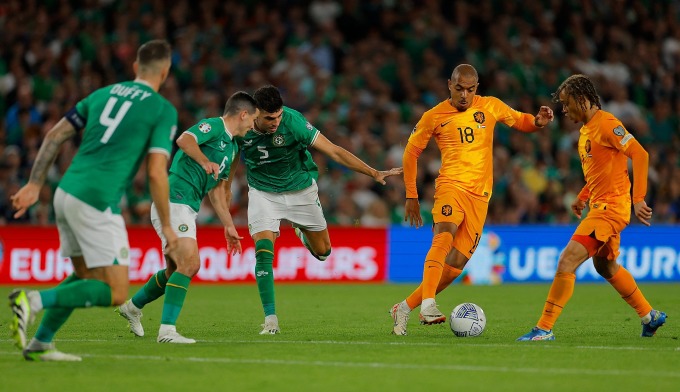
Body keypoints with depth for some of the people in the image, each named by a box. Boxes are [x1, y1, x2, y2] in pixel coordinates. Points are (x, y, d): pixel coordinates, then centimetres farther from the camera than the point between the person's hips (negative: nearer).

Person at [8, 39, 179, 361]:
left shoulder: (103, 93, 17)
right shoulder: (163, 110, -2)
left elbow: (55, 135, 15)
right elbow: (156, 173, -10)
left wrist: (35, 184, 18)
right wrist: (166, 226, -1)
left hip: (65, 193, 8)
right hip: (97, 202, -7)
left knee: (85, 276, 23)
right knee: (115, 294, -2)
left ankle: (40, 343, 17)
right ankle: (34, 300, -18)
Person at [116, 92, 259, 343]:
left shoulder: (232, 147, 22)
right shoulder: (213, 126, -7)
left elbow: (216, 190, 28)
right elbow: (184, 140, -27)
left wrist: (229, 226, 26)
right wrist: (205, 162, -33)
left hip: (186, 208, 10)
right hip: (174, 201, -10)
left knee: (177, 270, 17)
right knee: (189, 263, -20)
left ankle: (133, 306, 36)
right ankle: (167, 330, -22)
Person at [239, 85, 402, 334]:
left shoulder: (293, 122, -28)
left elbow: (333, 151, -25)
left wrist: (373, 173, -28)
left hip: (300, 190, 0)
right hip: (262, 192, 0)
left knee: (322, 251, 10)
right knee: (263, 251, -19)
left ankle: (303, 232, 48)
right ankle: (270, 319, -13)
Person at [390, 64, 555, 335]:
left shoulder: (490, 106, 9)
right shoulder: (434, 117, 4)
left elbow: (520, 121, 22)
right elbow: (411, 152, 14)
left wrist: (538, 122, -2)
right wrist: (411, 196, 12)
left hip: (480, 195, 3)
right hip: (451, 185, -3)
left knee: (455, 264, -3)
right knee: (444, 238, -32)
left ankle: (405, 308, 9)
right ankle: (428, 304, -45)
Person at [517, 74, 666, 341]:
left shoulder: (606, 124, -16)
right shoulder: (586, 129, 13)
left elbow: (640, 155, -23)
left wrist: (638, 199, -27)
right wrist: (583, 198, 16)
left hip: (610, 206, -11)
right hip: (599, 206, 11)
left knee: (567, 261, -17)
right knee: (605, 266, 26)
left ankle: (544, 329, -16)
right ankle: (650, 316, 40)